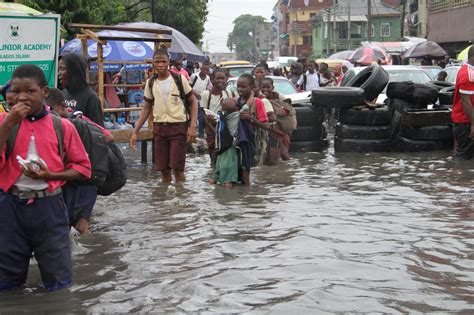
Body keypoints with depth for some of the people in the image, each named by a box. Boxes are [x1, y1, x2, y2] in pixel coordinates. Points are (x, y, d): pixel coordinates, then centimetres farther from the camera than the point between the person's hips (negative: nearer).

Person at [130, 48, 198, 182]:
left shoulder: (179, 79, -3)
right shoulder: (150, 83, 7)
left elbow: (193, 102, 1)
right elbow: (147, 108, 15)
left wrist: (192, 126, -10)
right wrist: (135, 132, 9)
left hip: (178, 126, -4)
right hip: (159, 127, 4)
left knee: (177, 168, -7)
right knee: (163, 169, 6)